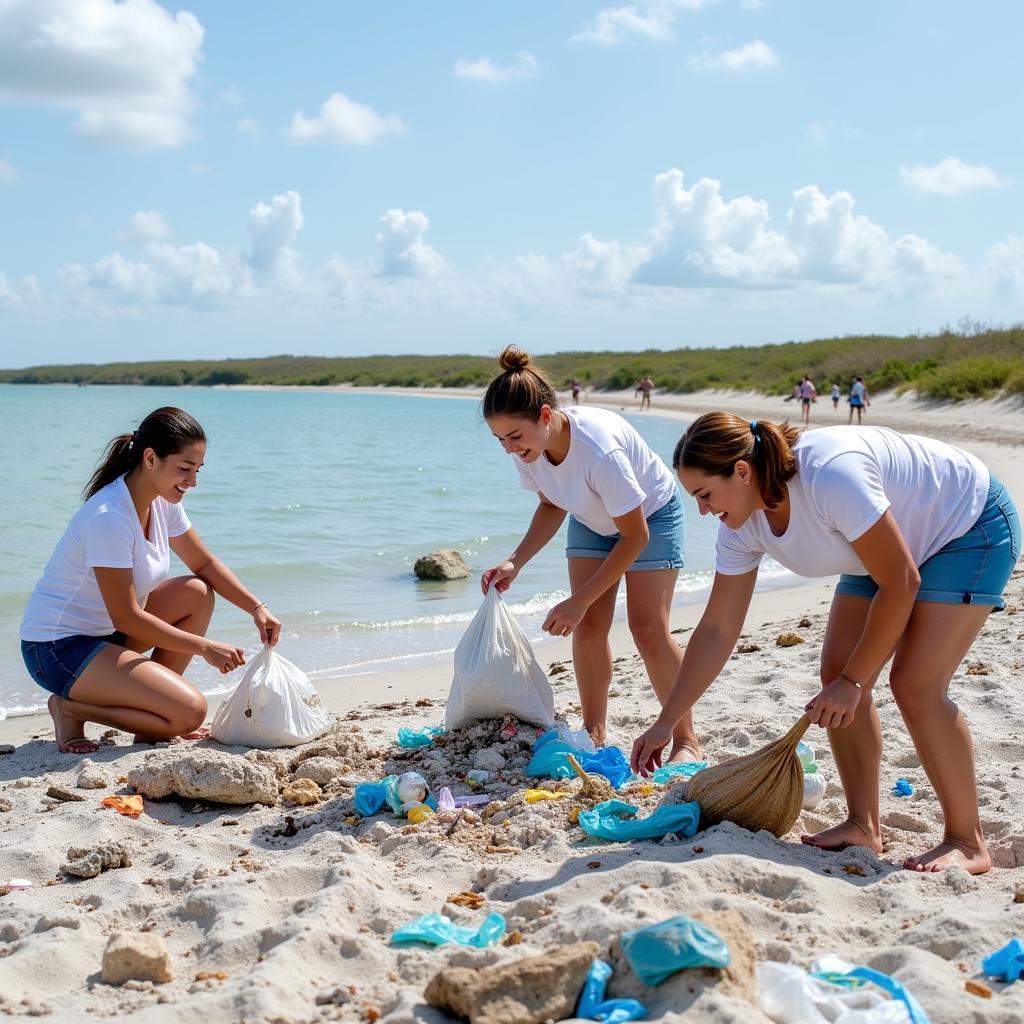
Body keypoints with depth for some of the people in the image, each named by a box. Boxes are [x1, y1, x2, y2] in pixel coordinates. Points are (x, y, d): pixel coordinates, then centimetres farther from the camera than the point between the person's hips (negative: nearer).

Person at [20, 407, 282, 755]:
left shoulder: (163, 502, 0)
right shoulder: (110, 518, -27)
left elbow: (205, 563, 12)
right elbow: (125, 617, -24)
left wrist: (257, 608, -2)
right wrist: (205, 647, -20)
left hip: (106, 631, 9)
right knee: (190, 711, -20)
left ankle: (152, 720, 4)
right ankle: (70, 708, -2)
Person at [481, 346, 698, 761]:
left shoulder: (598, 448, -42)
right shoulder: (527, 448, -22)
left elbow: (635, 536, -30)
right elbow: (552, 506, -2)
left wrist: (579, 600, -29)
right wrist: (515, 562, -18)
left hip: (651, 514, -6)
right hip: (593, 520, 6)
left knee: (648, 629, -12)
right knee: (588, 626, -2)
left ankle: (686, 740, 0)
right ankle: (594, 733, 10)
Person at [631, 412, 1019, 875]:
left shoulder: (830, 474, -38)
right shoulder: (742, 525, -13)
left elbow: (900, 582, -29)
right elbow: (716, 630, -6)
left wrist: (853, 681, -23)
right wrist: (664, 724, -5)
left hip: (973, 527, -8)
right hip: (896, 539, 8)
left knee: (916, 685, -18)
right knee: (835, 673, -3)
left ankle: (967, 842, -4)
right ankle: (863, 824, 8)